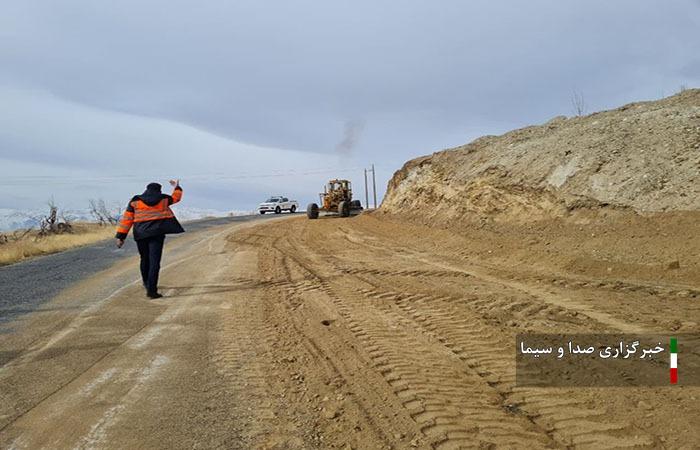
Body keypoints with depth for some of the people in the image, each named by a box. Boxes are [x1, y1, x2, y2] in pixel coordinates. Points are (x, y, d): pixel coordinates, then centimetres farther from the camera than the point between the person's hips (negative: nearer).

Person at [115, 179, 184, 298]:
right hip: (157, 233, -2)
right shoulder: (163, 199, 8)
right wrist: (177, 187, 49)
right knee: (154, 261, -6)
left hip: (141, 234, 2)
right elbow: (176, 197, 29)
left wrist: (121, 236, 2)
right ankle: (151, 289, -15)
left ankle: (147, 284, 39)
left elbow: (126, 219, 2)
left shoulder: (135, 201, 8)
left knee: (145, 259, 21)